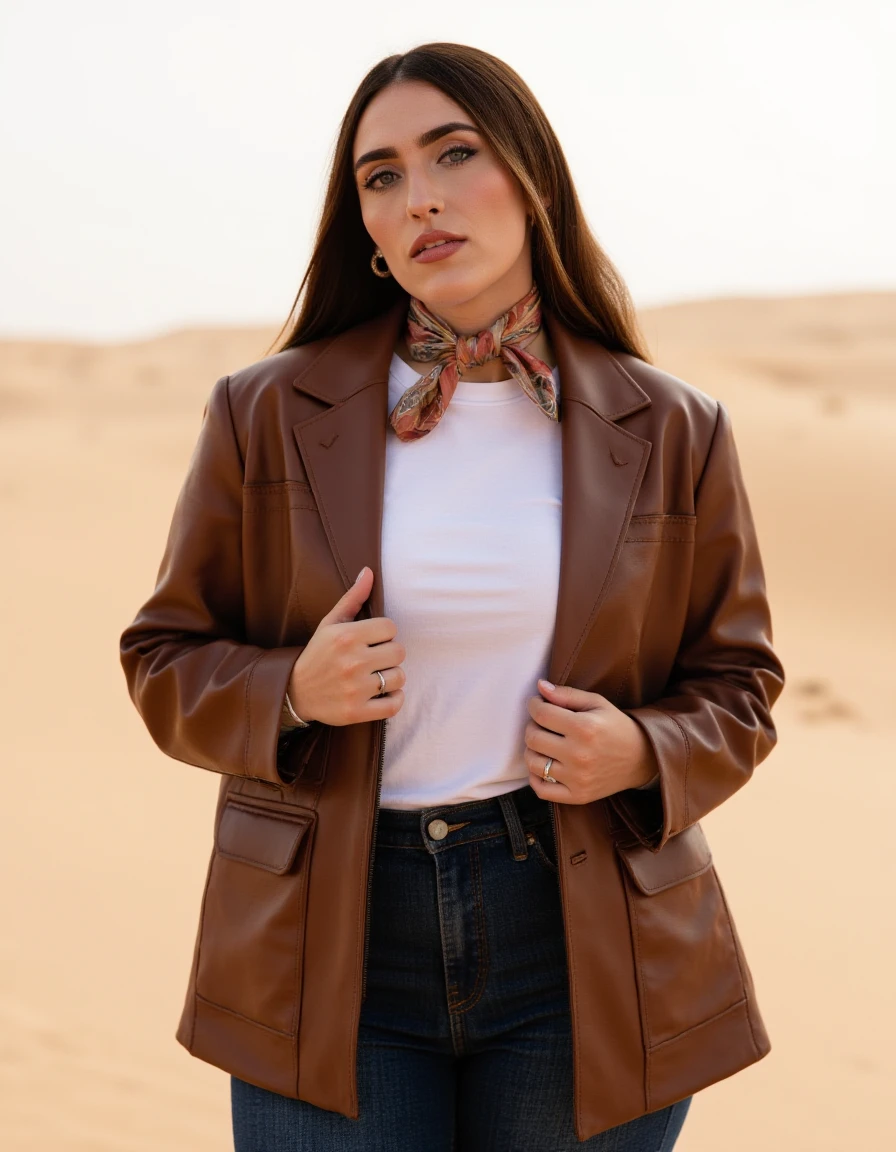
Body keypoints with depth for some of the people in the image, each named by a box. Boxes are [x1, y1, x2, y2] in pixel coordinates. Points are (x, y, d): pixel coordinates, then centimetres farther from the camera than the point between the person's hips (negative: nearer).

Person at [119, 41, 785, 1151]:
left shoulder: (669, 432, 1)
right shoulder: (267, 416, 0)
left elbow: (735, 684, 10)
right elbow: (166, 659, 7)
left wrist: (643, 754, -11)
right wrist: (292, 692, -14)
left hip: (586, 945, 1)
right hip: (333, 946, 0)